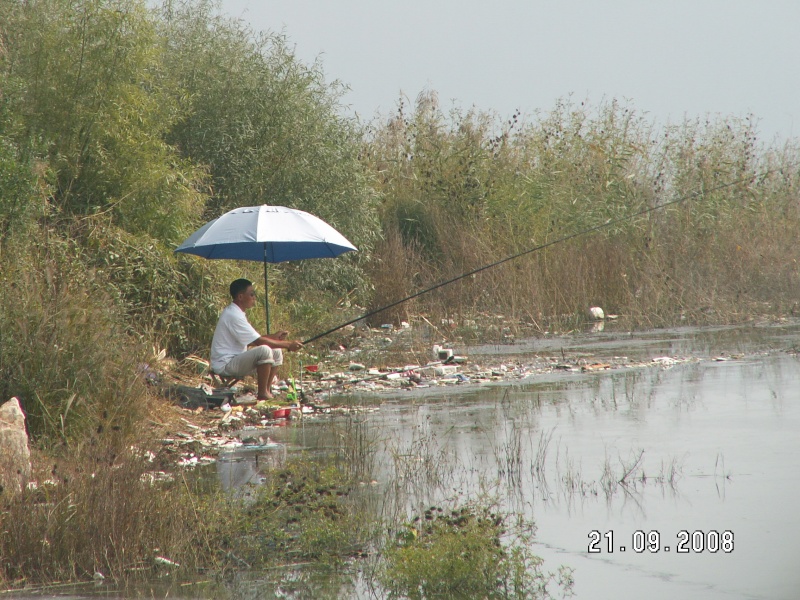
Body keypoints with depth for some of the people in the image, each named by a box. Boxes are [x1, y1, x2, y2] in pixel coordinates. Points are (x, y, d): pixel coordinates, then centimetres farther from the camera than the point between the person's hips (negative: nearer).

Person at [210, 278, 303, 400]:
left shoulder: (234, 312, 13)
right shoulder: (233, 315, -20)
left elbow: (253, 339, 18)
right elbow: (259, 341, -22)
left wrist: (274, 337, 5)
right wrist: (288, 344, -16)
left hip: (236, 360, 11)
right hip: (225, 365, -11)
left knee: (277, 352, 8)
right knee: (264, 350, -30)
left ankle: (267, 391, 4)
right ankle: (262, 394, -20)